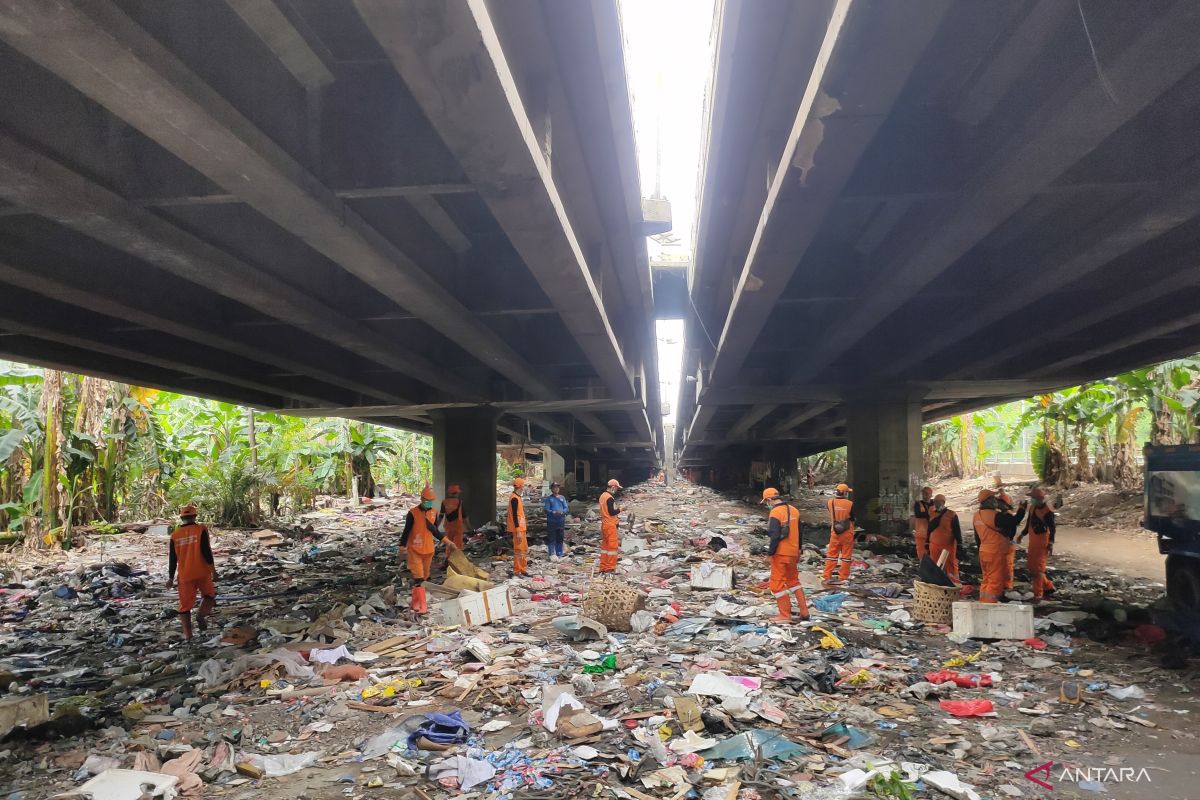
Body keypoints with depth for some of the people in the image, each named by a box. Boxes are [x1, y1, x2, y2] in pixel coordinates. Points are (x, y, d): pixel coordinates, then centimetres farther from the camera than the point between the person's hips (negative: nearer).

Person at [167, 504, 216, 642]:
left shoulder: (175, 535, 5)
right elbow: (206, 551, -12)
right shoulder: (201, 530, -5)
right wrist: (213, 569, -6)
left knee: (185, 604, 9)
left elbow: (172, 558, 8)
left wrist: (171, 577, 15)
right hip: (202, 572, -2)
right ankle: (201, 615, -10)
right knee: (209, 595, 17)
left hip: (184, 575, 2)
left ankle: (187, 634, 6)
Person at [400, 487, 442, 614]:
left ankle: (415, 601, 27)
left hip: (428, 550, 6)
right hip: (414, 550, -5)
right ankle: (422, 605, -11)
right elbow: (406, 531, -9)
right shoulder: (413, 513, -13)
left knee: (424, 577, 13)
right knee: (418, 577, -10)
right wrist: (402, 549, -10)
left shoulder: (433, 513, 3)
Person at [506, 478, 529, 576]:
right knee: (519, 550, -4)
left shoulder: (517, 497, 14)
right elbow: (514, 515, -21)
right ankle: (517, 571, 1)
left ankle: (522, 569, 25)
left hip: (521, 528, 10)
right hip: (518, 529, -10)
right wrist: (518, 531, -23)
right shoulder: (515, 498, -17)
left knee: (524, 549, 16)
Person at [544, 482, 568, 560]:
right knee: (551, 539, -3)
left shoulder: (562, 498, 9)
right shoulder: (549, 499, 0)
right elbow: (547, 510, -6)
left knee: (560, 539, 10)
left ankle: (559, 554, 20)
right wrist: (554, 512, -24)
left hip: (561, 521, 3)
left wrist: (562, 512, -17)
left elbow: (566, 508, 4)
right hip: (551, 521, -3)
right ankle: (552, 554, 4)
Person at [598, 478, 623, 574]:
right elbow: (612, 512, -21)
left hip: (604, 524, 9)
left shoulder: (602, 495, 11)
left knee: (605, 545, 12)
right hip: (611, 525, -9)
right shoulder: (610, 498, -18)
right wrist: (620, 509, -7)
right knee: (613, 546, -3)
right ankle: (610, 568, -2)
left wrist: (616, 507, 14)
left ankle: (603, 567, 16)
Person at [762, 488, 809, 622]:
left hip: (780, 554, -8)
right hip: (794, 553, 8)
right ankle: (804, 611, 22)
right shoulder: (794, 510, 6)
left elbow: (775, 536, -21)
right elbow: (799, 533, 13)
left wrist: (770, 551, -11)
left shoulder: (775, 513, -17)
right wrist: (798, 550, 22)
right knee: (794, 580, 22)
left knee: (777, 584, 3)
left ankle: (785, 615, 6)